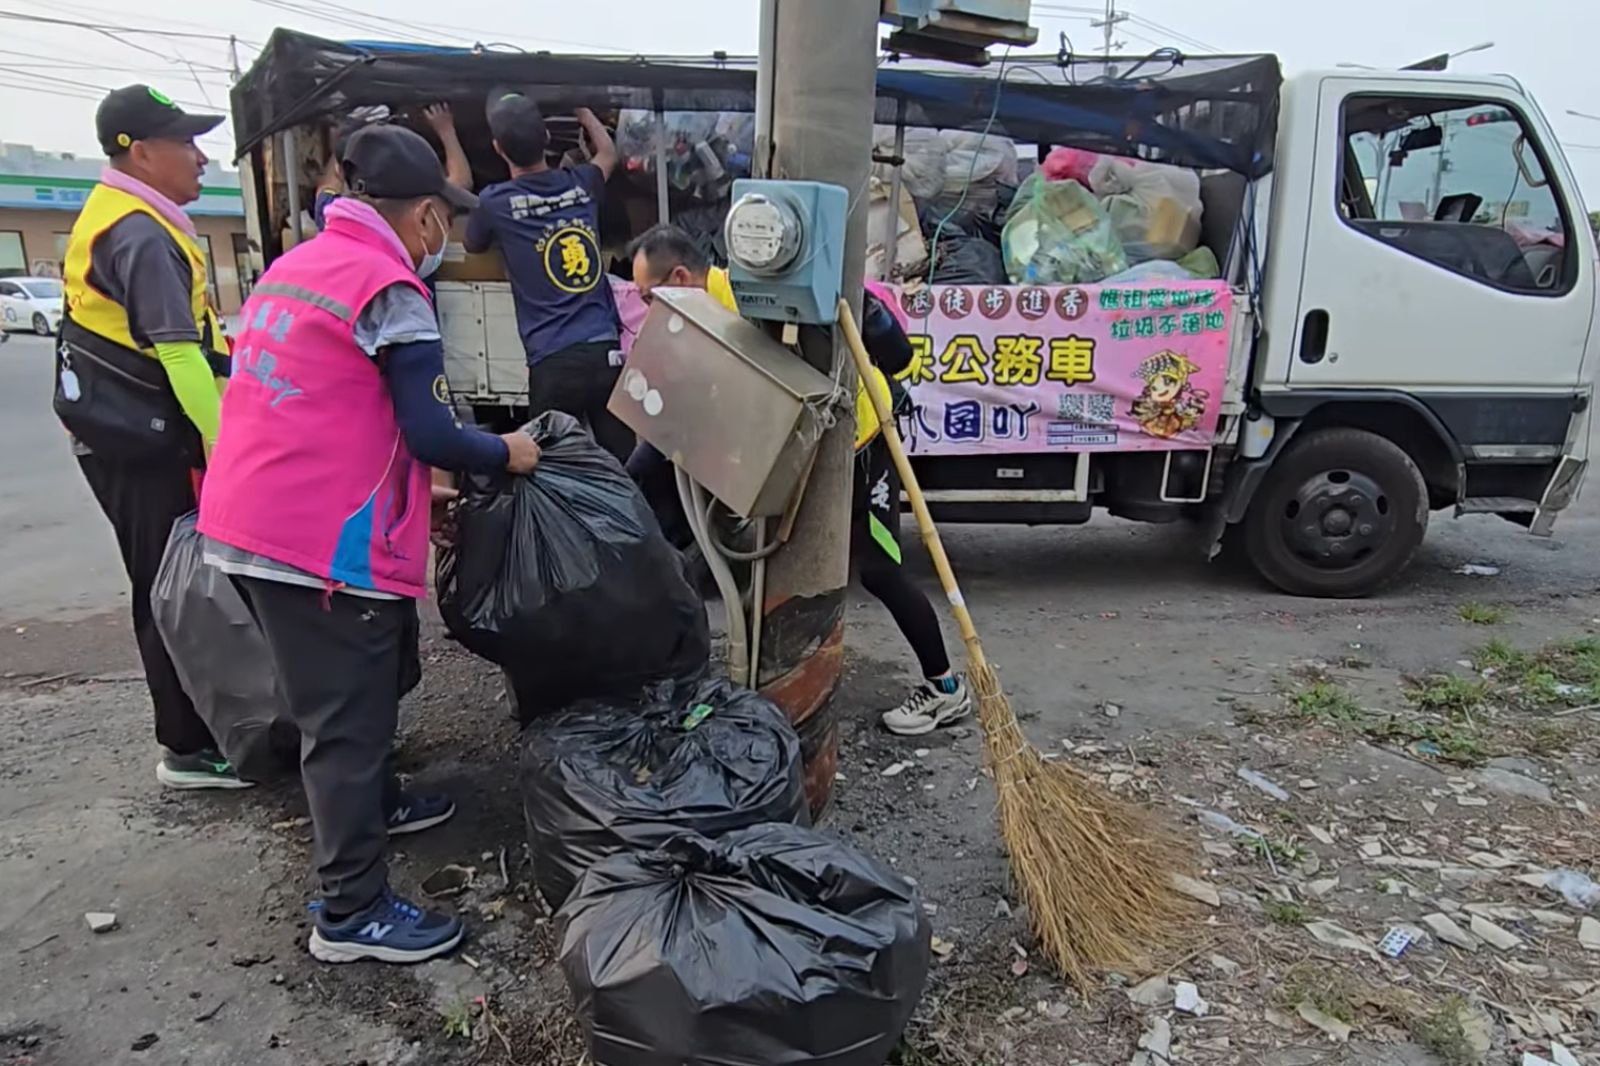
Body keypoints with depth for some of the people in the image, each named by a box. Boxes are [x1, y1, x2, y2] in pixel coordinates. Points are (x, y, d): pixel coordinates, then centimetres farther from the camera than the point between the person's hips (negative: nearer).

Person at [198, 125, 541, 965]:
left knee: (349, 697, 25)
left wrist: (408, 486, 25)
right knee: (346, 720, 1)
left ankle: (373, 806, 44)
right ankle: (352, 913, 12)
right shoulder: (390, 292, -13)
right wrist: (507, 453, 3)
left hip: (247, 525, 10)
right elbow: (432, 435, -15)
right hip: (322, 542, -9)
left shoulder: (295, 265, 16)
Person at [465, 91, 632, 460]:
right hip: (607, 352, 3)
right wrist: (581, 110, 50)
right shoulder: (580, 184, 10)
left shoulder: (495, 203, 2)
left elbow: (473, 245, 27)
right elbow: (608, 152, 36)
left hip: (554, 362, -3)